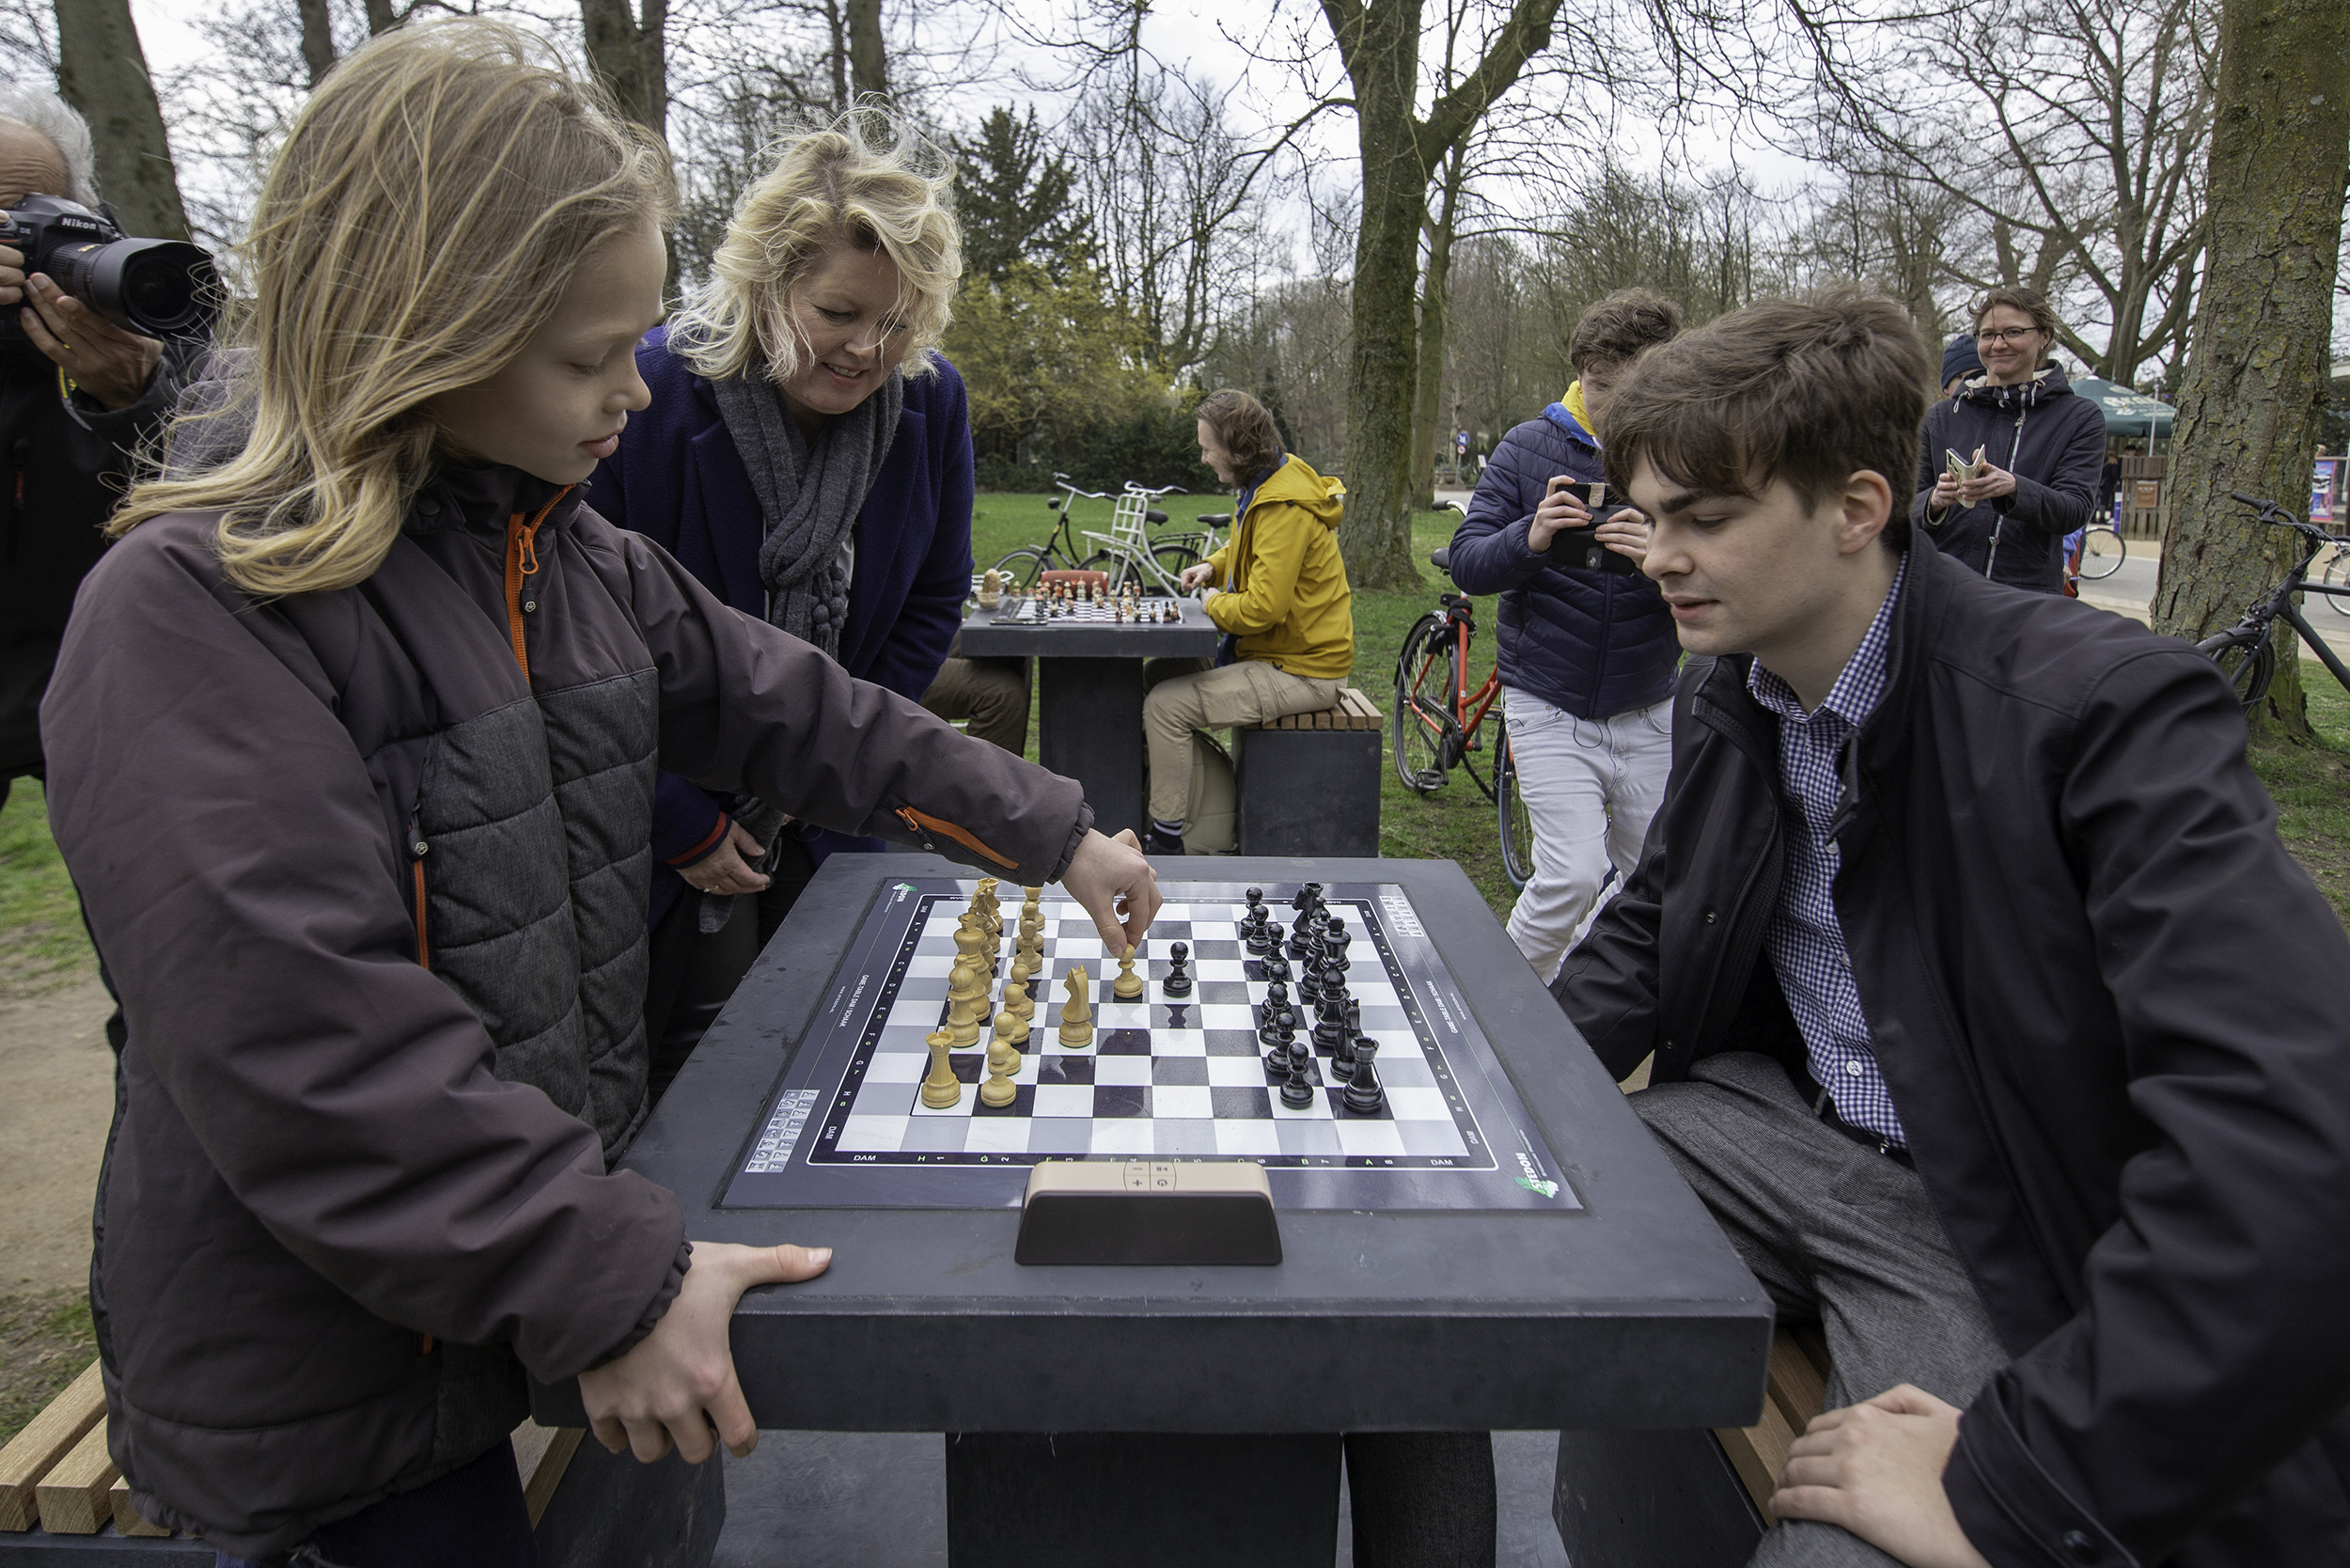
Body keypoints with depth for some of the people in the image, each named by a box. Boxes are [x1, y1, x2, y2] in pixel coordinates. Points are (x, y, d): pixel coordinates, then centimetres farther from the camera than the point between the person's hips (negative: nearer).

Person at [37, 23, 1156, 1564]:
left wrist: (1052, 832, 8)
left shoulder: (582, 560, 3)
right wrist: (604, 1284, -25)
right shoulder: (193, 614, -20)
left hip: (553, 1241, 7)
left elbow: (788, 708, 9)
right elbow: (303, 1049, -26)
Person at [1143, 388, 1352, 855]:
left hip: (1301, 672, -11)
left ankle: (1166, 842, -8)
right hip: (1276, 652, 11)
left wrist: (1215, 603, -9)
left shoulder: (1285, 509, -25)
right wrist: (1213, 567, 8)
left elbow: (1262, 608, -29)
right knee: (1158, 672, 15)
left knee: (1165, 706, -18)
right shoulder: (1266, 486, 8)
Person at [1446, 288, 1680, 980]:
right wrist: (1529, 539, -28)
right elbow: (1466, 563, -7)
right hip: (1550, 706, -2)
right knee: (1572, 876, -15)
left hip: (1647, 713, 3)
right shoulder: (1529, 448, -3)